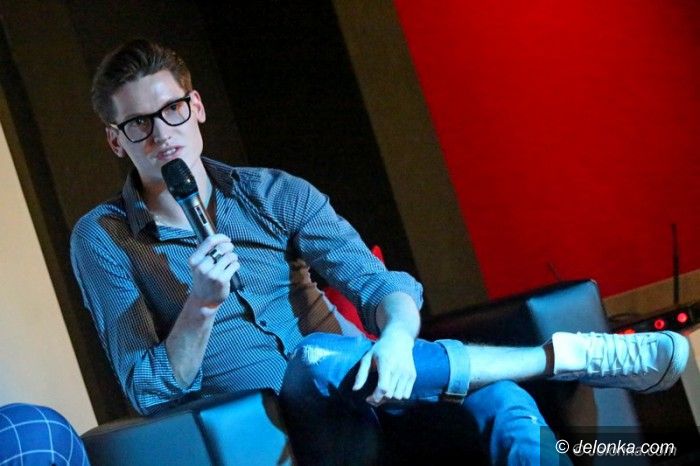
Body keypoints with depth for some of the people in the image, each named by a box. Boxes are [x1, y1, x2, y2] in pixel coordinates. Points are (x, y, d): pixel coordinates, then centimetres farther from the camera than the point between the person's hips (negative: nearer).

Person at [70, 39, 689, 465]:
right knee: (321, 358, -37)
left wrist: (396, 336, -26)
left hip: (358, 393, 3)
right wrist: (201, 307, -24)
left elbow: (381, 283, -2)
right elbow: (150, 394, -5)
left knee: (504, 403, -27)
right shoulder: (104, 238, 1)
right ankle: (572, 355, -24)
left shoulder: (270, 193, 7)